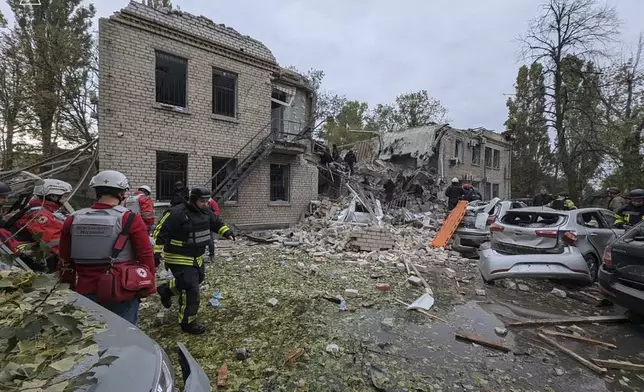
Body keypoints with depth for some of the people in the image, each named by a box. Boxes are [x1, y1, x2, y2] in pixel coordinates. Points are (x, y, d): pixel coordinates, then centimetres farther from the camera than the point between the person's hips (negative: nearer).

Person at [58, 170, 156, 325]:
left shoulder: (72, 220, 1)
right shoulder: (129, 219, -15)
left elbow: (65, 260, 10)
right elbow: (146, 256, -13)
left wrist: (70, 285, 23)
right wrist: (148, 286, -1)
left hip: (86, 292, 5)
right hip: (122, 291, -4)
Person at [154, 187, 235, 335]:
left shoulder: (205, 212, 0)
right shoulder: (177, 213, -24)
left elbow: (216, 222, 15)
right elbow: (161, 232, -22)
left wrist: (227, 232, 1)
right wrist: (157, 253, -25)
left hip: (197, 257, 9)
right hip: (179, 259, -9)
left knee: (197, 279, 24)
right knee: (191, 289, -6)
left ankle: (166, 289, 44)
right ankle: (188, 323, 12)